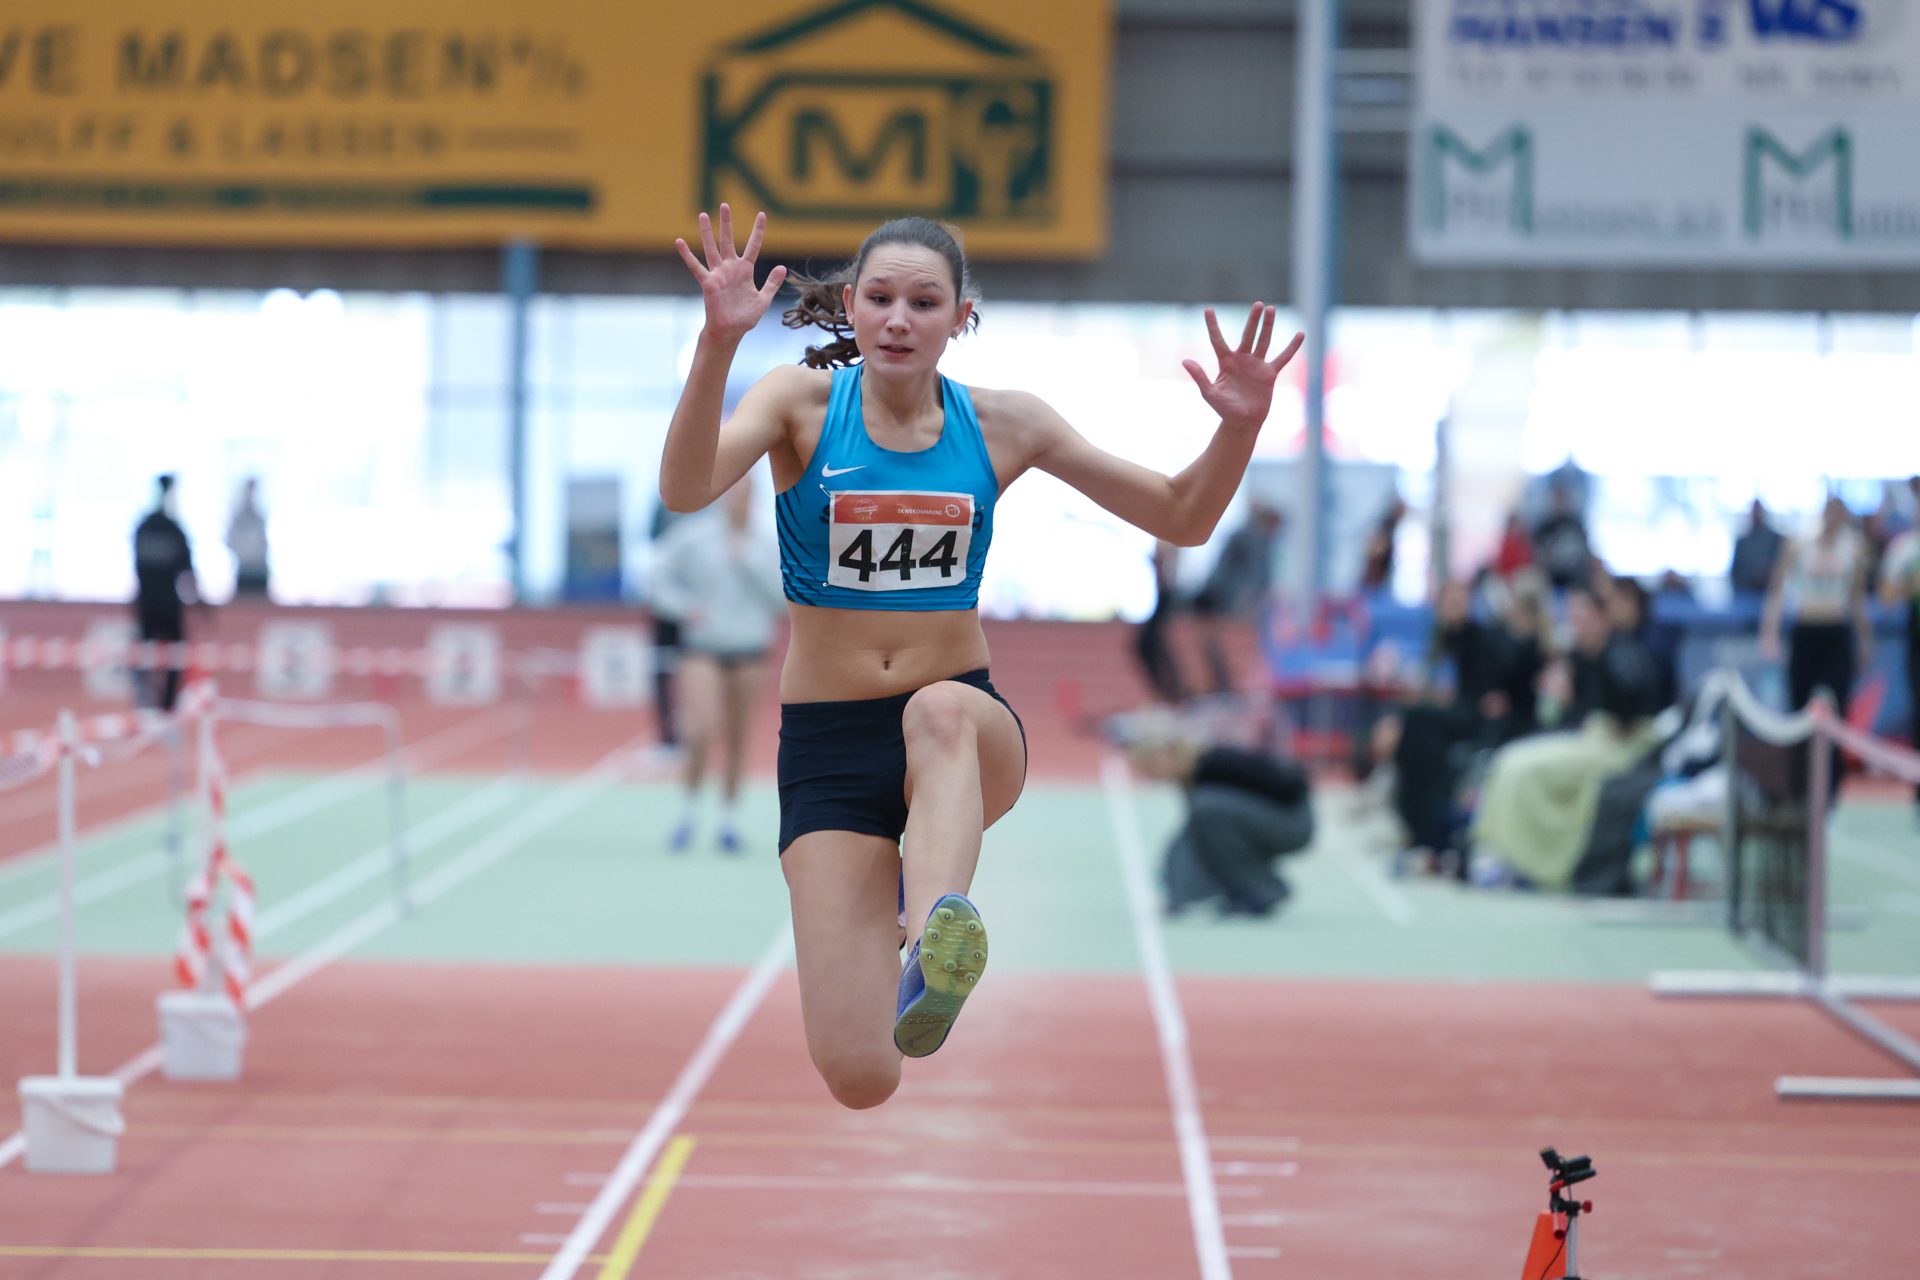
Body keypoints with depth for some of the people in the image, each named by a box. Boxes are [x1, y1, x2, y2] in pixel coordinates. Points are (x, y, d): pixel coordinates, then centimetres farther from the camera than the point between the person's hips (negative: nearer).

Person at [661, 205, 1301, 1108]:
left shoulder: (1002, 425, 1)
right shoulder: (805, 401, -4)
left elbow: (1182, 518, 6)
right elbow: (685, 489, -25)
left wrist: (1238, 427, -14)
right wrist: (717, 343, -39)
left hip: (969, 729, 1)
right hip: (826, 744, -1)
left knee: (941, 709, -40)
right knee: (858, 1078, -12)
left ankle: (937, 933, -60)